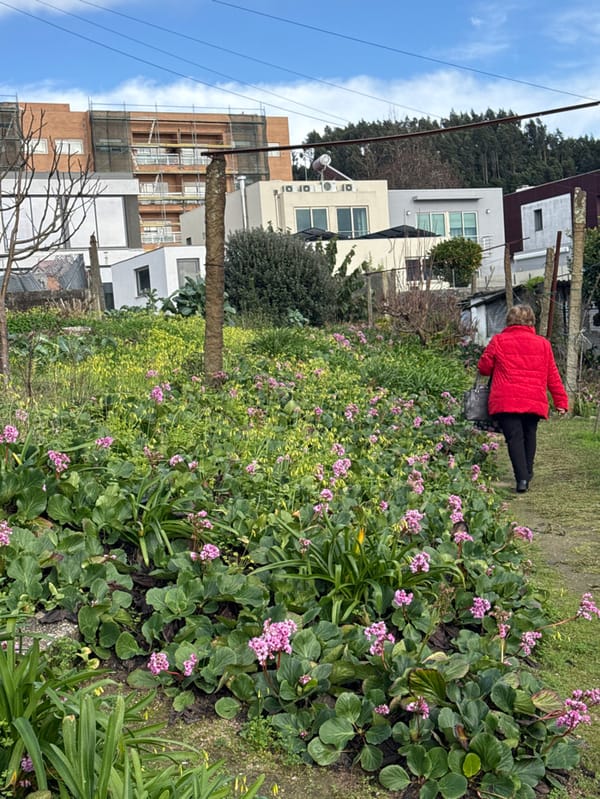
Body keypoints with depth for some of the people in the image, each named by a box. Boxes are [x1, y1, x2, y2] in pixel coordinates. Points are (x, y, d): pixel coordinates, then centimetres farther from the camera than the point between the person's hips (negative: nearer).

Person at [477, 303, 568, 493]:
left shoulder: (498, 341, 2)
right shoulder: (543, 344, 9)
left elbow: (484, 367, 9)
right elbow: (553, 376, 11)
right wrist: (561, 401, 15)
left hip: (506, 401, -2)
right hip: (534, 402, 3)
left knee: (514, 437, -3)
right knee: (529, 436, 19)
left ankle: (522, 478, -14)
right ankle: (527, 474, 25)